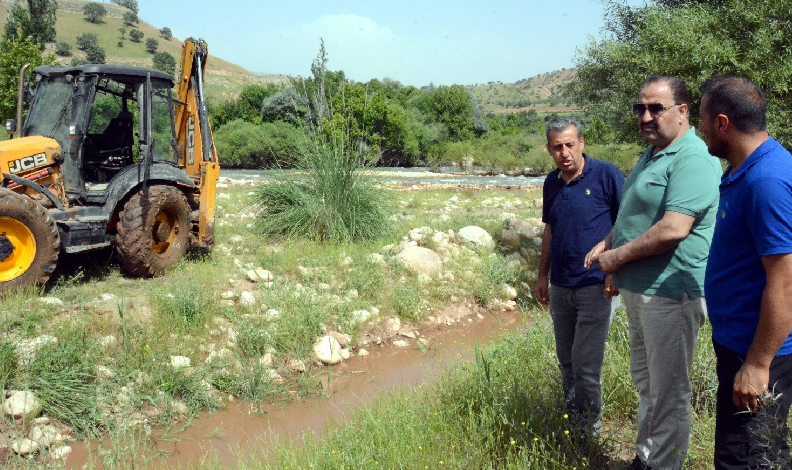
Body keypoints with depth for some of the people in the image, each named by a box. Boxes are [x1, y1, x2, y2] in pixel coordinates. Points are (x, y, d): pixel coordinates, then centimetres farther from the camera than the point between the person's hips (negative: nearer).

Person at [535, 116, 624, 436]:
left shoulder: (606, 175, -11)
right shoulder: (552, 183, 8)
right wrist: (543, 275, 18)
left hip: (596, 286, -6)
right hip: (560, 287, 6)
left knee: (585, 365, -4)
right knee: (566, 361, 15)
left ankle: (590, 435, 13)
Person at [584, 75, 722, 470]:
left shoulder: (692, 159, -19)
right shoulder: (651, 154, 13)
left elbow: (672, 229, -29)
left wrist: (619, 256, -17)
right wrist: (608, 242, 8)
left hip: (670, 294, -10)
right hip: (638, 290, 10)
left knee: (668, 392, 4)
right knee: (645, 381, 22)